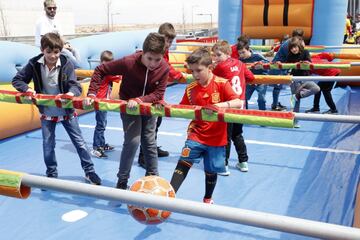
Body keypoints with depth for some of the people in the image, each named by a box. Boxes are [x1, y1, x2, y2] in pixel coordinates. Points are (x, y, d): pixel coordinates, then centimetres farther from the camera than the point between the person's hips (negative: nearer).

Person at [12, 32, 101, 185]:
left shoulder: (66, 64, -16)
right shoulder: (34, 64, -11)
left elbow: (75, 85, -23)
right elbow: (17, 80, -2)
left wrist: (71, 93, -46)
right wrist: (27, 89, -22)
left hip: (67, 111, -1)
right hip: (46, 112, 2)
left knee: (79, 142, 6)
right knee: (48, 145, 11)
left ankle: (89, 171, 20)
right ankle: (51, 175, 31)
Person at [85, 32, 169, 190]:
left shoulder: (164, 68, -23)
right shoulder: (128, 62, -30)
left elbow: (159, 94, -21)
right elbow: (100, 70, -19)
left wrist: (139, 100, -35)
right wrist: (92, 93, -24)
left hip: (149, 105, 3)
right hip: (128, 105, -3)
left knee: (149, 142, 10)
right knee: (133, 141, -11)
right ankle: (122, 181, 5)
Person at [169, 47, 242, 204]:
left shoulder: (222, 84, -12)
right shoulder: (190, 89, -1)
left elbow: (238, 103, -21)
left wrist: (220, 105, -38)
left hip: (216, 138, -2)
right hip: (196, 135, 2)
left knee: (211, 171, 12)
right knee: (183, 163, -12)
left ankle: (208, 199, 37)